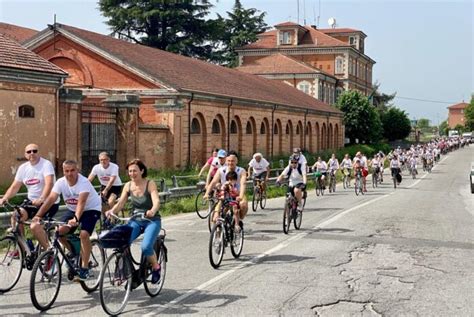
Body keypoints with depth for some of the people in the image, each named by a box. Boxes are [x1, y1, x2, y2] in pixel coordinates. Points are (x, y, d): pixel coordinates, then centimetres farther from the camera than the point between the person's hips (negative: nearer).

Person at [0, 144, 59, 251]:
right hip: (32, 202, 6)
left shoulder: (46, 164, -13)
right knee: (15, 216, -17)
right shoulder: (23, 168, 6)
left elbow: (49, 184, -28)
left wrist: (42, 199, -44)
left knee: (35, 226, -26)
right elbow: (14, 187, 6)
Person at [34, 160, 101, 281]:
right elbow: (50, 199, -24)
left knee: (84, 234, -26)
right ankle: (74, 253, 13)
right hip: (72, 209, 5)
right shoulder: (60, 182, -15)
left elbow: (81, 202, -43)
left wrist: (76, 219, -58)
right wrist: (38, 215, -37)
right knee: (60, 231, -14)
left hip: (91, 209, -5)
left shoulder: (84, 182, -29)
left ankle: (84, 268, -14)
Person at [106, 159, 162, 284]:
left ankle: (156, 267, 3)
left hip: (152, 220, -4)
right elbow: (120, 203, -7)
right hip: (136, 220, 4)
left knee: (146, 246, -28)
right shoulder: (128, 186, 0)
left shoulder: (150, 184, -12)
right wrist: (111, 211, -29)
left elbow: (156, 201, -26)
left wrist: (152, 211, -49)